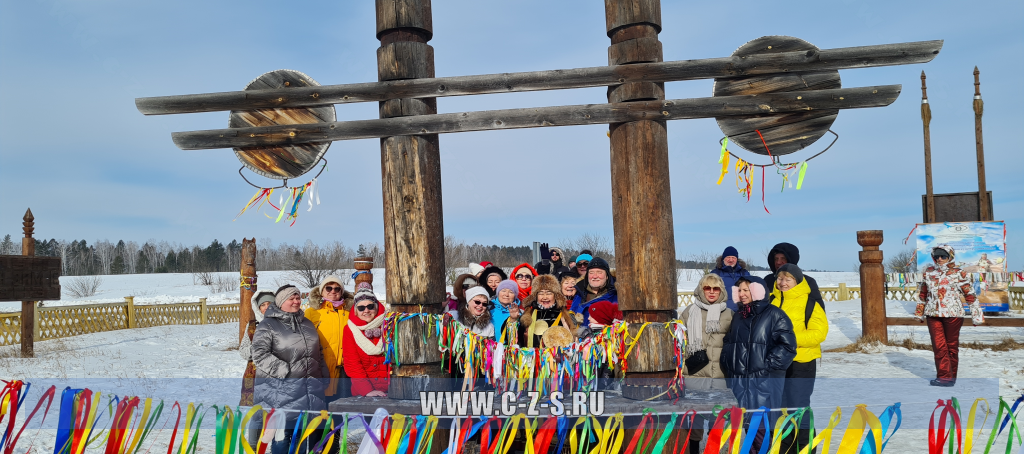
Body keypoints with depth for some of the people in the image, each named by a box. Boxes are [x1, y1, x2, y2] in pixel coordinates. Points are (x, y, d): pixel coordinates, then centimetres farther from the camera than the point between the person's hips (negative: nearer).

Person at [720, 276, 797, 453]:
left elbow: (787, 345, -10)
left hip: (765, 381, -6)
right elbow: (728, 344, 23)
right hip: (738, 381, 6)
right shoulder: (737, 316, 17)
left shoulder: (774, 314, -4)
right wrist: (727, 365, 8)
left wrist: (766, 367, -14)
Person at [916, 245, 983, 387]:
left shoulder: (958, 273, -1)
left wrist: (976, 315, 1)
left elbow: (970, 294, 2)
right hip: (933, 314, 3)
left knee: (951, 346, 7)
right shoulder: (928, 272, 9)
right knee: (938, 346, -3)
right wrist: (920, 313, 22)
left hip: (953, 314, -3)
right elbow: (922, 294, 19)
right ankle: (944, 376, 0)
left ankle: (951, 376, 18)